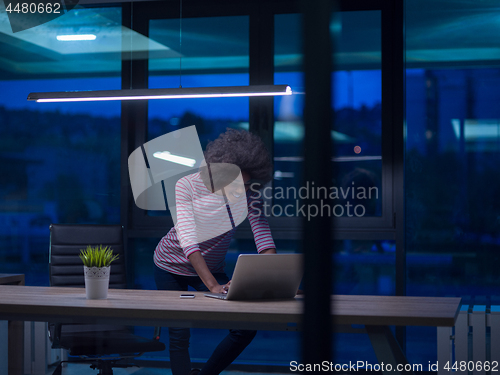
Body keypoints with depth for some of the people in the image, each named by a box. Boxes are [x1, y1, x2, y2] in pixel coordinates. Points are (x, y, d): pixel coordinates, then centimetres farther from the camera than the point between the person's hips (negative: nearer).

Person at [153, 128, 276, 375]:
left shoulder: (247, 192, -16)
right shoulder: (187, 186, -25)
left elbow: (263, 235, -24)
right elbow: (188, 239, -33)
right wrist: (213, 286, -43)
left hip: (212, 268, 3)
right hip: (172, 267, -3)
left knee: (246, 328, -7)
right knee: (179, 336, -8)